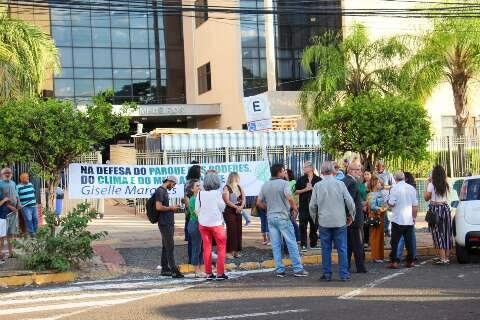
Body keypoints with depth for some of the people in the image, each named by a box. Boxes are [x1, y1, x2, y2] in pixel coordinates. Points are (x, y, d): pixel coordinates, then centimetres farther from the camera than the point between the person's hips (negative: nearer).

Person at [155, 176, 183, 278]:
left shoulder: (165, 191, 17)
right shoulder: (160, 191, -13)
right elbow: (158, 207, -22)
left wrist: (172, 208, 11)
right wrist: (171, 208, -12)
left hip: (169, 223, 10)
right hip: (165, 223, -10)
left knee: (166, 247, 11)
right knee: (170, 247, -11)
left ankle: (165, 269, 15)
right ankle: (174, 270, -13)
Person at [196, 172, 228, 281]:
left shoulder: (200, 193, -3)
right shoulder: (217, 193, -13)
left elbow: (197, 209, 2)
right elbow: (222, 207, -7)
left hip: (203, 223, 4)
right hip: (216, 223, -4)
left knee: (207, 248, 10)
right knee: (221, 248, 7)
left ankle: (208, 273, 12)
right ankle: (220, 273, 2)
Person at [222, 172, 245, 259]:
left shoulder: (239, 187, 12)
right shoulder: (226, 188, -7)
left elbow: (243, 198, 7)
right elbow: (227, 201, -14)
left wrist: (241, 206, -11)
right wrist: (236, 207, -17)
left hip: (238, 211, 6)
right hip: (229, 211, -6)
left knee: (238, 231, 4)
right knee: (231, 231, -10)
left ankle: (236, 251, 11)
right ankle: (229, 251, -6)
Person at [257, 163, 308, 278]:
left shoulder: (265, 185, 8)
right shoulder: (284, 183, -10)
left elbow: (259, 203, 9)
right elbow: (289, 198, -24)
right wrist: (295, 209, -9)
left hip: (271, 217, 6)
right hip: (283, 217, -5)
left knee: (276, 245, 8)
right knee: (292, 243, 1)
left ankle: (279, 270, 9)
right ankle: (298, 269, 2)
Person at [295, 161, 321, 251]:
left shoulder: (318, 179, 3)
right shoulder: (301, 179, 7)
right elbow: (296, 191, 5)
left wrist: (312, 189, -11)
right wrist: (305, 190, -9)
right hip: (303, 206, 0)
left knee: (314, 225, 6)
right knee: (303, 226, -4)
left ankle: (313, 243, 17)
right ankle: (303, 245, -2)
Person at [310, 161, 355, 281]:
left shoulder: (317, 186, -3)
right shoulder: (340, 184, -4)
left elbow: (312, 205, 2)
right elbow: (350, 202, -3)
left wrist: (315, 217, 18)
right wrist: (351, 216, 12)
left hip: (324, 222, 1)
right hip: (340, 221, 0)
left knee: (326, 249, 7)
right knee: (342, 249, 5)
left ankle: (327, 274, 9)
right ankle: (344, 274, 5)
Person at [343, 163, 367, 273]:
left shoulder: (342, 181, 10)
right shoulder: (353, 183, -18)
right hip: (354, 217, -8)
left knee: (347, 243, 13)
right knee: (358, 244, -1)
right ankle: (360, 267, 2)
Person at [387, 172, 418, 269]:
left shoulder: (395, 188, -9)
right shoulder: (411, 188, 4)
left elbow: (391, 204, -13)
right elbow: (415, 205, 7)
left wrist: (388, 202, 10)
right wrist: (414, 217, 16)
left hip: (398, 220, -4)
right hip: (409, 220, 4)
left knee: (394, 242, 0)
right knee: (409, 241, 10)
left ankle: (394, 262, -5)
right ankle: (410, 261, 12)